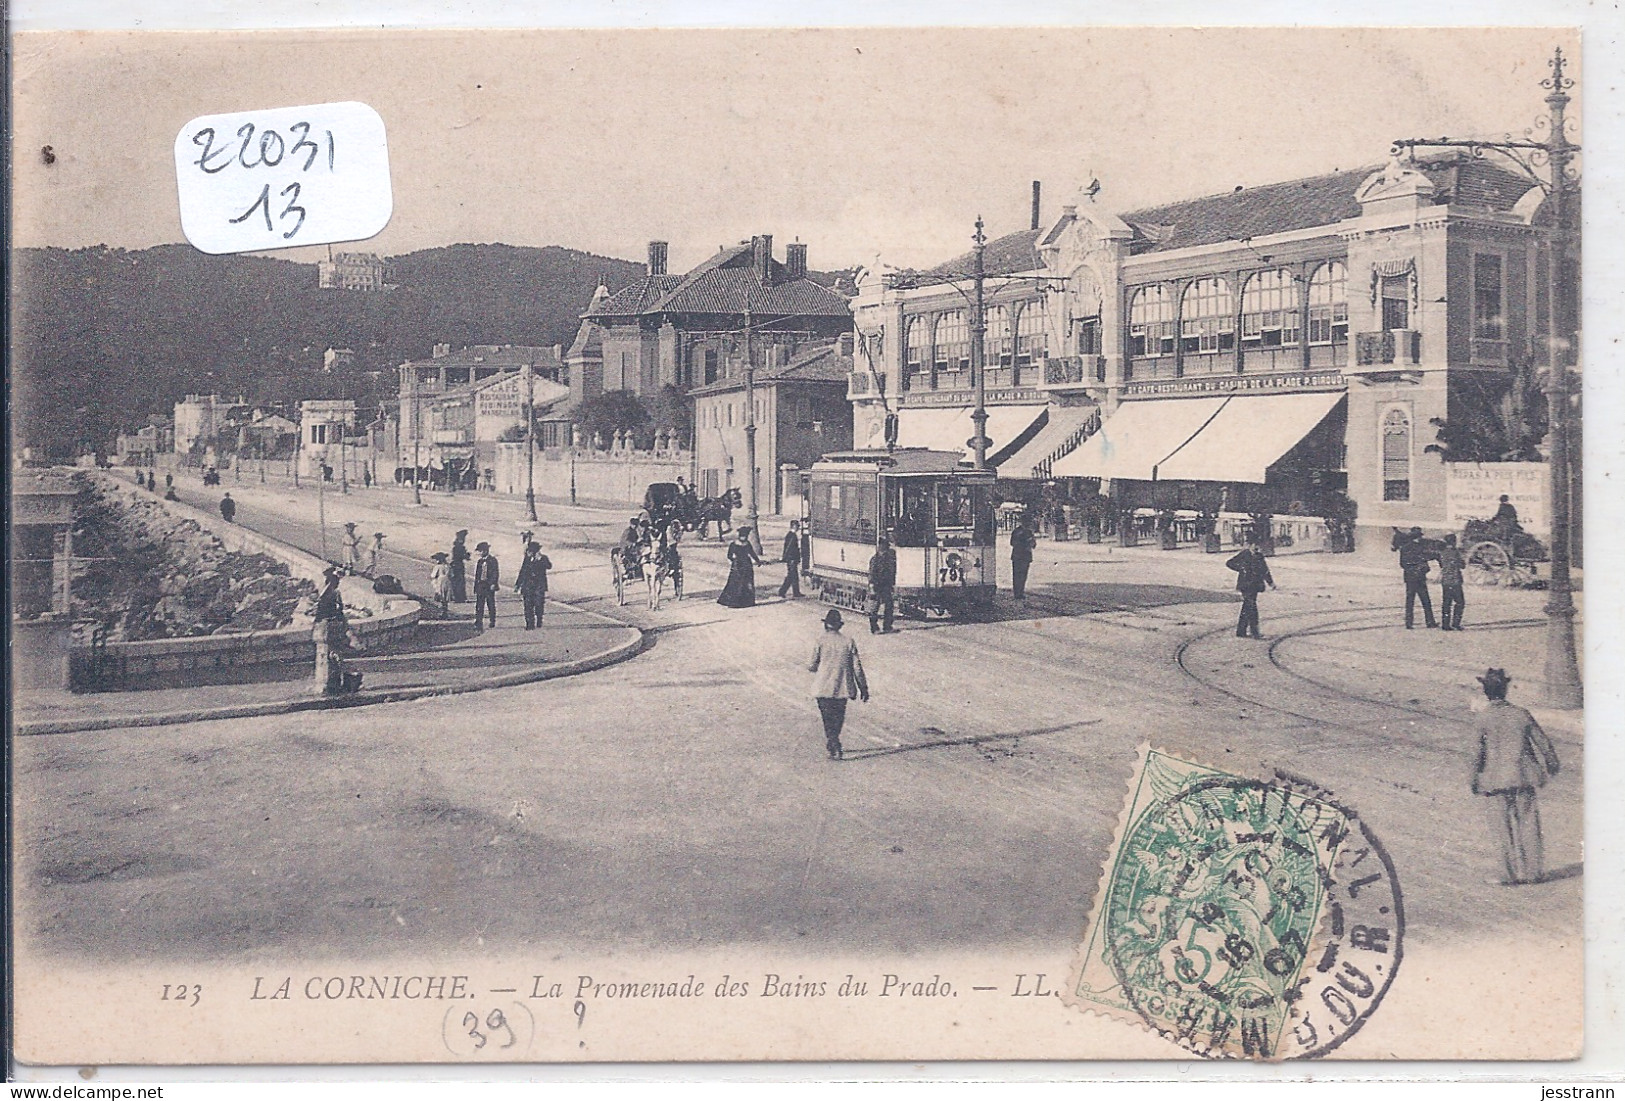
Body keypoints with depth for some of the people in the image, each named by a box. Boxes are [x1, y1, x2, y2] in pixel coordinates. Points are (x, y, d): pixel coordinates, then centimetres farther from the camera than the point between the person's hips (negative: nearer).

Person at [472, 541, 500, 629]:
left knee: (491, 605, 3)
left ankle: (493, 622, 13)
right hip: (480, 585, 4)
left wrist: (494, 584, -13)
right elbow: (476, 574, 15)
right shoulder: (479, 561, 12)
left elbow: (496, 573, -4)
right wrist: (475, 586, 9)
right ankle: (477, 622, -2)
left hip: (490, 585, -4)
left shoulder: (493, 560, -2)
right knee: (479, 605, -1)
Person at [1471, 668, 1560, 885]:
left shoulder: (1484, 719, -7)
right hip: (1524, 776, 2)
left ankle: (1516, 872, 3)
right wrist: (1551, 764, 22)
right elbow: (1542, 741, 6)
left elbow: (1480, 753, -8)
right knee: (1528, 822, 10)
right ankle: (1533, 871, 12)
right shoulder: (1521, 714, 0)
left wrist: (1476, 782, 2)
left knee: (1506, 825, 5)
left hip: (1499, 779, -2)